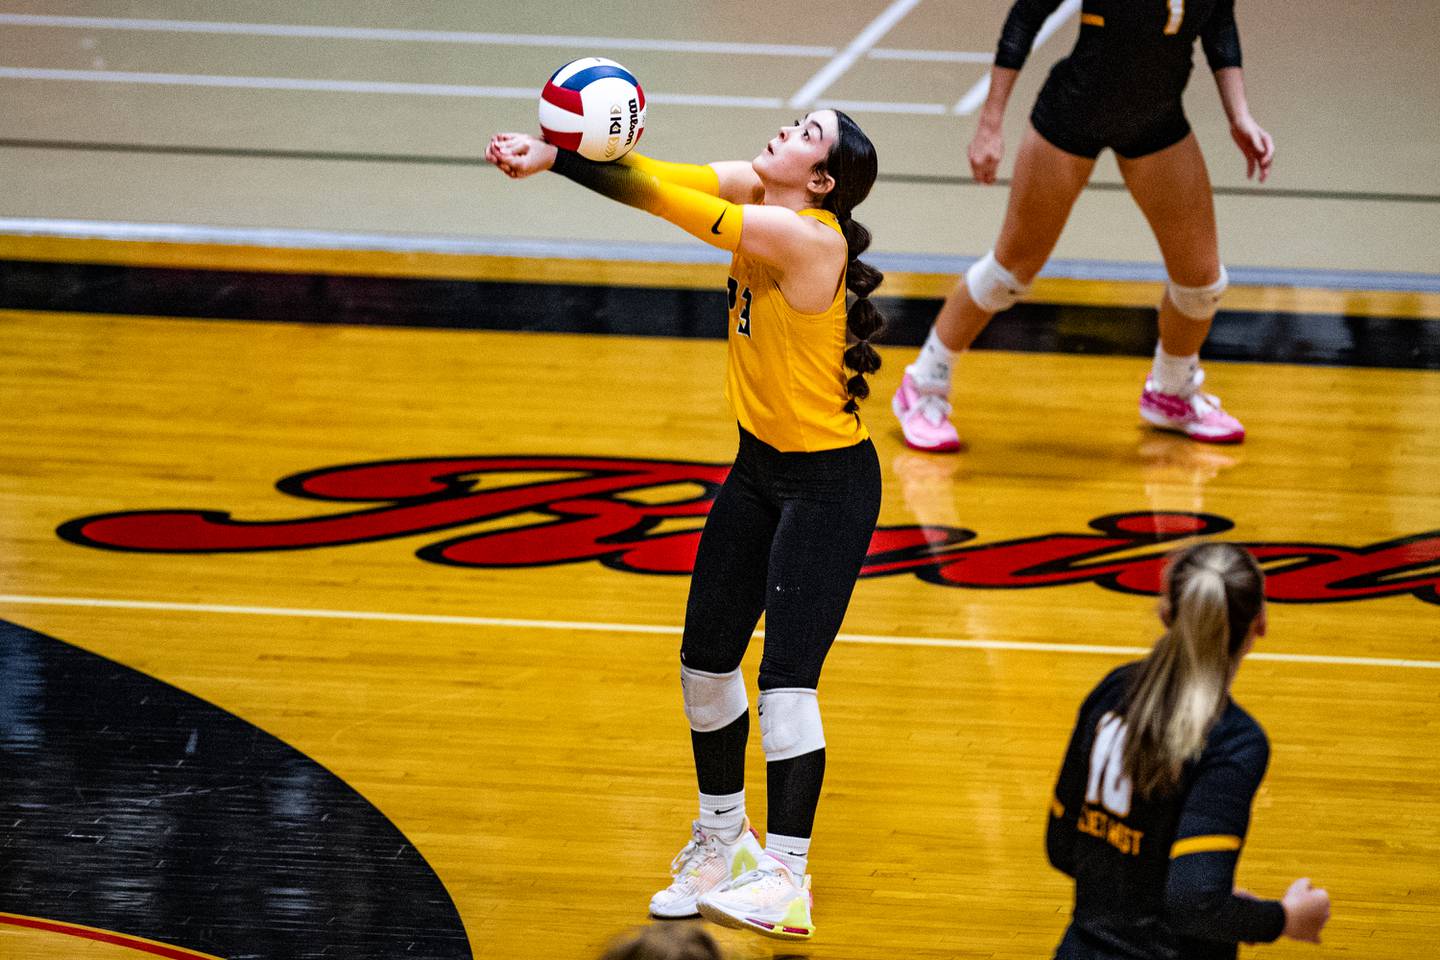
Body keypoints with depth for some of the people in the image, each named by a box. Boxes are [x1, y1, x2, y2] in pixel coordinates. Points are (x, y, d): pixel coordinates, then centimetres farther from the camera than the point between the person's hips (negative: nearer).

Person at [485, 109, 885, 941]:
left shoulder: (802, 236, -25)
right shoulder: (757, 195, -2)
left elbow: (669, 201, -28)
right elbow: (678, 182, -15)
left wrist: (559, 154, -25)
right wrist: (551, 155, -29)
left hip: (829, 486, -9)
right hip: (759, 467, 9)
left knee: (787, 679, -14)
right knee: (706, 658, 14)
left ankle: (786, 879, -13)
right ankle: (722, 837, 30)